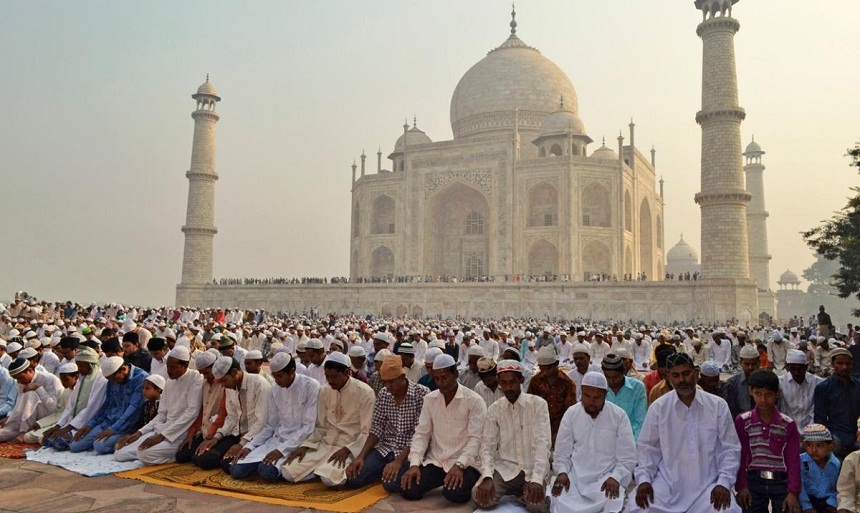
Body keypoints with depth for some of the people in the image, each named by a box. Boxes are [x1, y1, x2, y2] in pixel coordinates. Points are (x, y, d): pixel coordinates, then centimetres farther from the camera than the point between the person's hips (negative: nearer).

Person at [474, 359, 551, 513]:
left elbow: (542, 443, -14)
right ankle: (516, 493, 8)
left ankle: (522, 494, 6)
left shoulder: (538, 404, -6)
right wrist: (487, 477, -22)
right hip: (505, 469, 2)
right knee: (481, 498, -23)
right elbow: (487, 445, -3)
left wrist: (536, 479, -27)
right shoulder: (494, 409, 2)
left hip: (532, 470, -2)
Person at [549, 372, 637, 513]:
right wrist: (562, 472, -12)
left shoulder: (619, 416, -5)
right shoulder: (571, 413, 1)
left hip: (607, 477, -1)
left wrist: (615, 477, -19)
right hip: (575, 477, 1)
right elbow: (561, 451, 5)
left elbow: (627, 456, -4)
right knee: (560, 501, -25)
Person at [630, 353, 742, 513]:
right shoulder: (658, 407, 0)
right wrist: (643, 479, -10)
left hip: (708, 485, 0)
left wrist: (724, 483, -10)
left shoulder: (718, 406, 1)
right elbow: (648, 447, 3)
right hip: (667, 485, 0)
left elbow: (730, 448, 2)